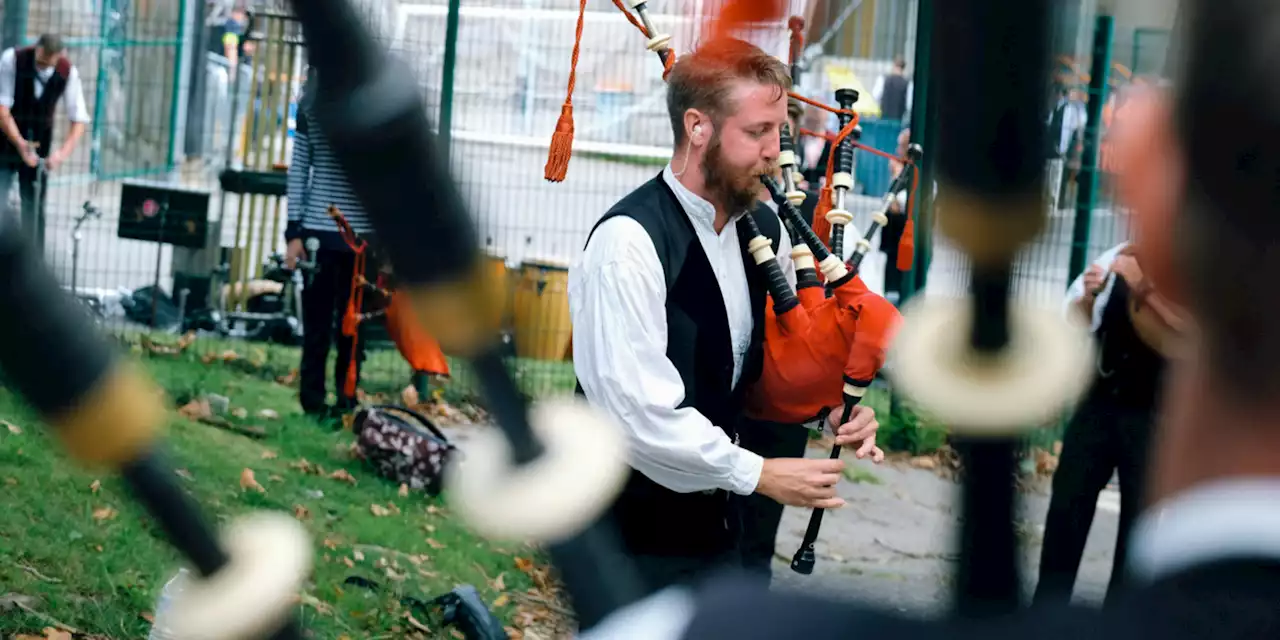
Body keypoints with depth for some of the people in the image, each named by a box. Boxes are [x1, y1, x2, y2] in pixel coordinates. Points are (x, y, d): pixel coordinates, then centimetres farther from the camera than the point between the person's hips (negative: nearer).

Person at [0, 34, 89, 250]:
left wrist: (64, 151, -27)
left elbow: (79, 119, -12)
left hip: (39, 145, 2)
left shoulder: (68, 72, -14)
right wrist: (19, 143, -33)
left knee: (34, 206, 3)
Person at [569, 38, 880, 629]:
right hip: (633, 529, -7)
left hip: (712, 518, 7)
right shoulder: (629, 243, -22)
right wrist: (757, 474, -18)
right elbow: (640, 412, -26)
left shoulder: (762, 228, 2)